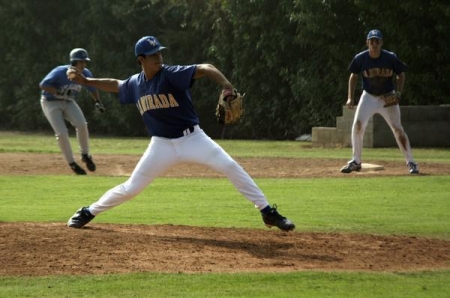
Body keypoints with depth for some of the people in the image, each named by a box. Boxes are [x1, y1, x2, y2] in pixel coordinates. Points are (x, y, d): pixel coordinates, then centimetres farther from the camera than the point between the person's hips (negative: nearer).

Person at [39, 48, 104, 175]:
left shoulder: (86, 74, -9)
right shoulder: (60, 72, -27)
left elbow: (92, 88, 9)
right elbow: (43, 85, -28)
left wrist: (97, 101, -7)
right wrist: (58, 92, -38)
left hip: (68, 102, 4)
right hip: (51, 103, -4)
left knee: (81, 125, -20)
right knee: (62, 133, -16)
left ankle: (85, 155, 1)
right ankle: (72, 163, 0)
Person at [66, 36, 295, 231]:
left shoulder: (172, 74, -15)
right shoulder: (135, 84, 1)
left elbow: (205, 69, -29)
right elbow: (116, 85, 24)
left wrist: (227, 87, -46)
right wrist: (85, 81, 16)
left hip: (192, 139, -3)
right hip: (162, 145, 3)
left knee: (231, 167, -18)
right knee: (131, 188, 2)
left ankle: (267, 212, -11)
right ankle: (89, 212, 22)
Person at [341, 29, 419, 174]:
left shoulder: (391, 58, -14)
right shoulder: (360, 59, -11)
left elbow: (400, 75, 0)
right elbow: (354, 76, 4)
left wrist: (398, 92, -15)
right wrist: (350, 98, -3)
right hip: (369, 96, 1)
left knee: (398, 129, -6)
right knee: (357, 125, -12)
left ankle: (410, 162, 3)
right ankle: (356, 161, 0)